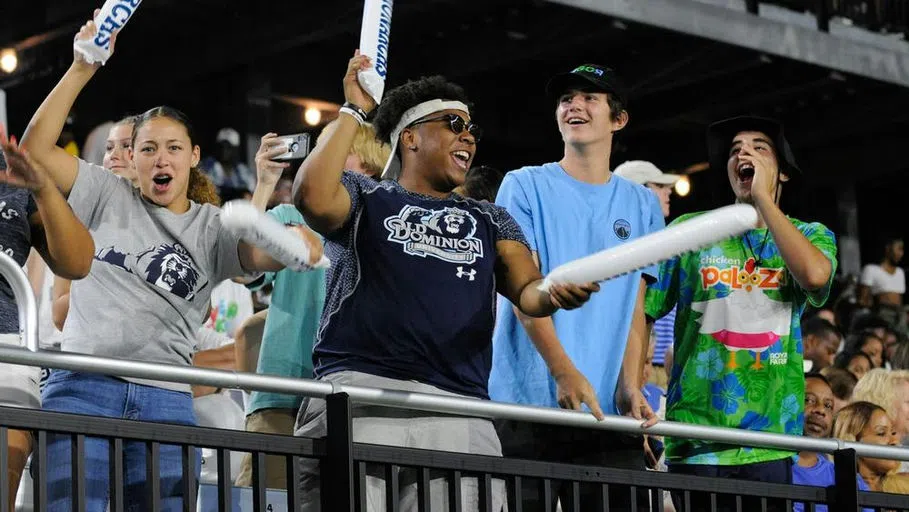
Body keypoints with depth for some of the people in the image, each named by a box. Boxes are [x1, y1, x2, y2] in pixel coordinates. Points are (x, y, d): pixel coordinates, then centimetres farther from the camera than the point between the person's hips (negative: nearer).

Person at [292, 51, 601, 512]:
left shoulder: (490, 221, 26)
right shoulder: (362, 197, 17)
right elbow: (312, 197, -6)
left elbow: (526, 289, 10)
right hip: (360, 390, -3)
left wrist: (555, 293, -15)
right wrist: (354, 111, 2)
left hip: (459, 409, 3)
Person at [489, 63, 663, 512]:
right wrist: (565, 373, -17)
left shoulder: (642, 205, 16)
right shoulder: (526, 186, 6)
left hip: (607, 409, 3)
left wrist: (630, 387, -5)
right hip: (528, 405, -3)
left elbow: (635, 309, 11)